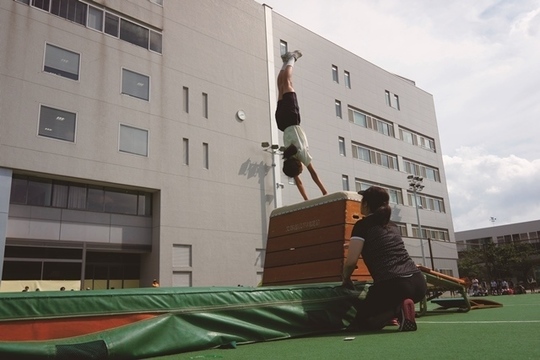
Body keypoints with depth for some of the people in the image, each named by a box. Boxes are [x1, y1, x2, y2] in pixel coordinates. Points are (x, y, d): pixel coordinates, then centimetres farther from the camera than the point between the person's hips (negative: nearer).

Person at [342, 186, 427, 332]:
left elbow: (351, 262, -4)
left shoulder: (362, 225, 2)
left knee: (361, 320, 16)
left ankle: (397, 311, -9)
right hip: (418, 283, 7)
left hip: (392, 285, -7)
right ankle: (399, 309, 13)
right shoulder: (392, 225, 21)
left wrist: (346, 279, 15)